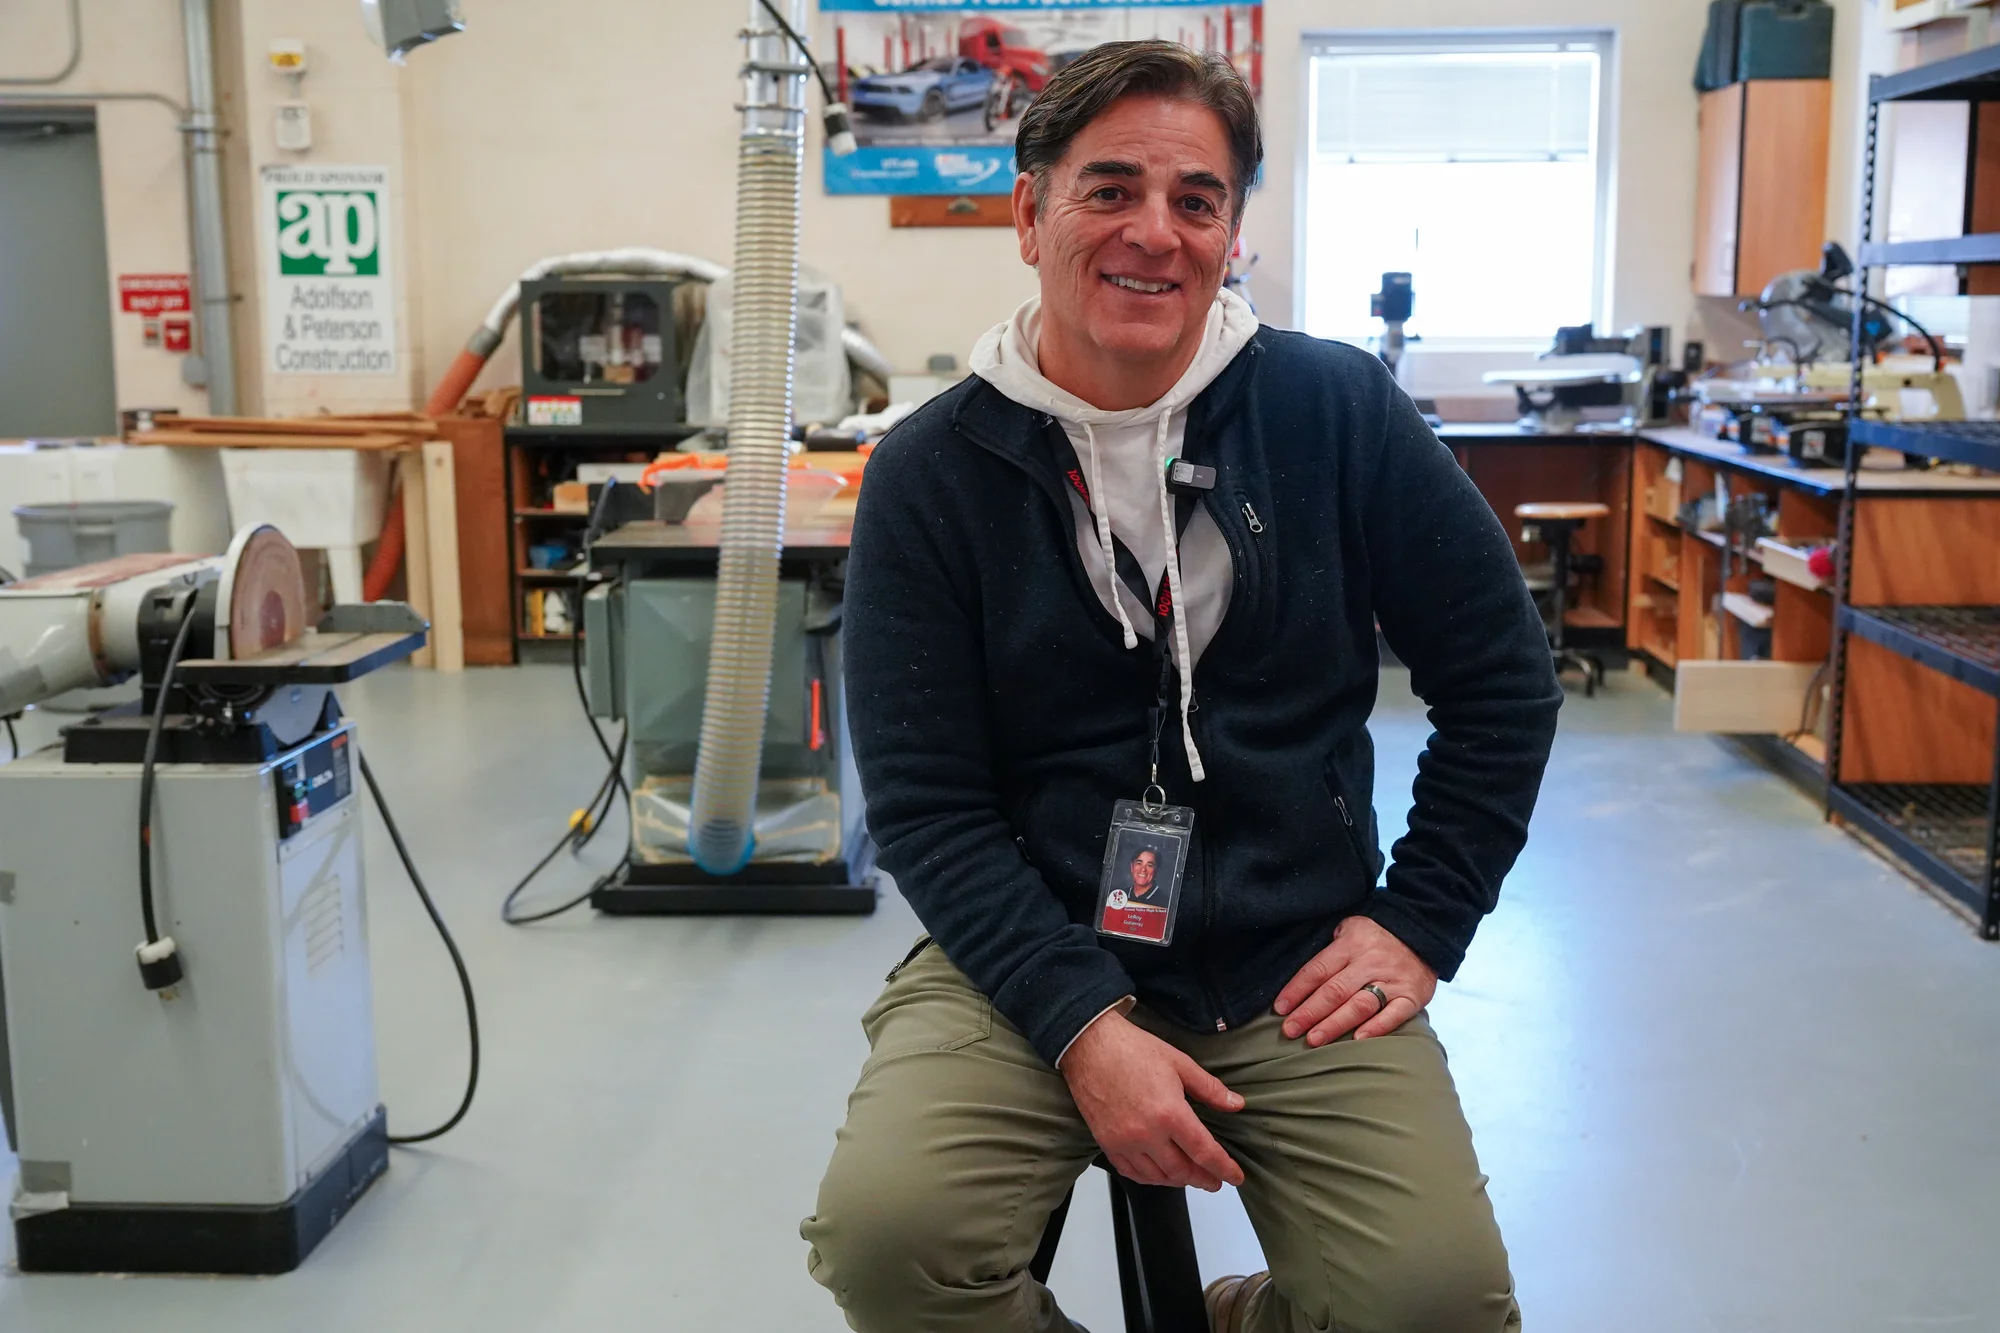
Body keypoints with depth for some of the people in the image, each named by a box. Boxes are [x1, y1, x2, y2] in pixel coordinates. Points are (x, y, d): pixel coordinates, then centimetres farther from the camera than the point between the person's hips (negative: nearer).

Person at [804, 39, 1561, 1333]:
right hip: (1029, 956, 0)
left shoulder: (1341, 410, -2)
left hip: (1296, 969, 1)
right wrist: (1081, 1023, -16)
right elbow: (926, 800, -5)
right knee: (884, 1228, -25)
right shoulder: (931, 472, -3)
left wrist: (1421, 921, 1)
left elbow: (1504, 678, 7)